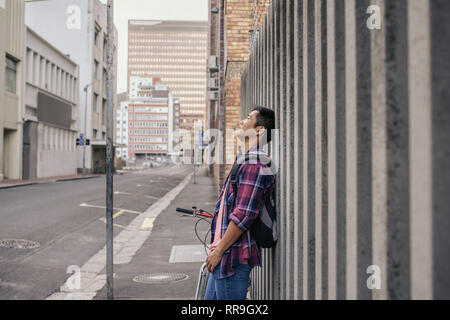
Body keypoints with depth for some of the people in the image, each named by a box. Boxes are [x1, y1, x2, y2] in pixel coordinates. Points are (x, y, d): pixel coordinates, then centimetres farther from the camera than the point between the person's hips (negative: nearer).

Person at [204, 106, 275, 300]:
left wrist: (218, 251, -16)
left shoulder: (254, 165, -17)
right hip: (225, 256, 10)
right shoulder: (246, 162, 17)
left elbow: (243, 215, -22)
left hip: (233, 255, -10)